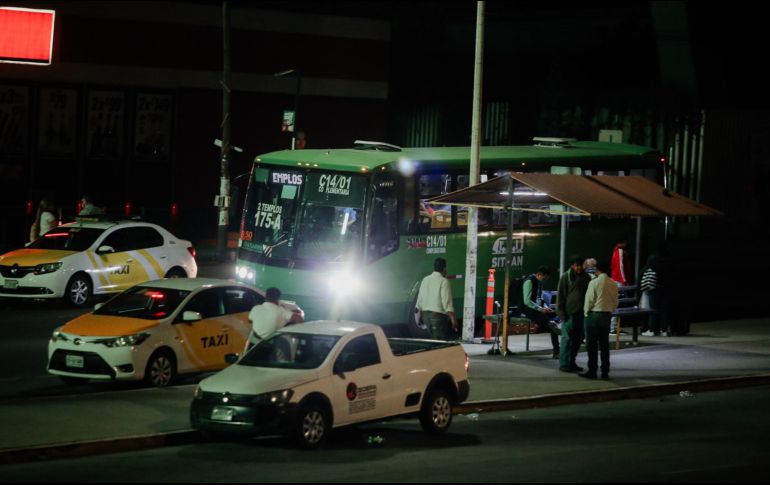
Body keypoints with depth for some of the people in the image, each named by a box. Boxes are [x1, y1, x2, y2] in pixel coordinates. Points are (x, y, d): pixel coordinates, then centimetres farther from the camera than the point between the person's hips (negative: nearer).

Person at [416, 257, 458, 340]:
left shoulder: (425, 280, 9)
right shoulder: (443, 281, -12)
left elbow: (419, 301, 14)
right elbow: (447, 302, -18)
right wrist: (453, 319, -17)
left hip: (426, 315, 7)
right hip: (438, 315, -7)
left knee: (434, 339, 17)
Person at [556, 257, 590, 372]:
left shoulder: (586, 277, 9)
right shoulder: (565, 277, -3)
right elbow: (560, 295, -3)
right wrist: (561, 312, -9)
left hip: (581, 312, 5)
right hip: (569, 313, -5)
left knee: (578, 338, 8)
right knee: (567, 338, -6)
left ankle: (571, 362, 18)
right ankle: (563, 364, -1)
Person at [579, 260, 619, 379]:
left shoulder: (594, 282, -12)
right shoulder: (613, 284, 3)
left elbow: (589, 301, -11)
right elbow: (615, 302, 7)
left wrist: (586, 312, 4)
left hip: (594, 315, -5)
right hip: (607, 315, 5)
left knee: (592, 345, 1)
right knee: (604, 345, 10)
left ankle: (592, 371, -1)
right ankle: (605, 372, 10)